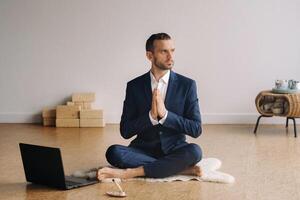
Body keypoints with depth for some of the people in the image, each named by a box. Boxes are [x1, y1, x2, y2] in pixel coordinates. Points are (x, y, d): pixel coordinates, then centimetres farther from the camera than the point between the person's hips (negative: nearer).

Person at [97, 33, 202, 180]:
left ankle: (132, 172, -27)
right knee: (113, 152, -27)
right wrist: (151, 115, -19)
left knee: (194, 151, -32)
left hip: (174, 151, -1)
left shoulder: (187, 85, -1)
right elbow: (125, 131, -2)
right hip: (144, 150, 1)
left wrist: (165, 114, -19)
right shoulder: (134, 86, 1)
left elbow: (196, 129, -6)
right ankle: (182, 169, -25)